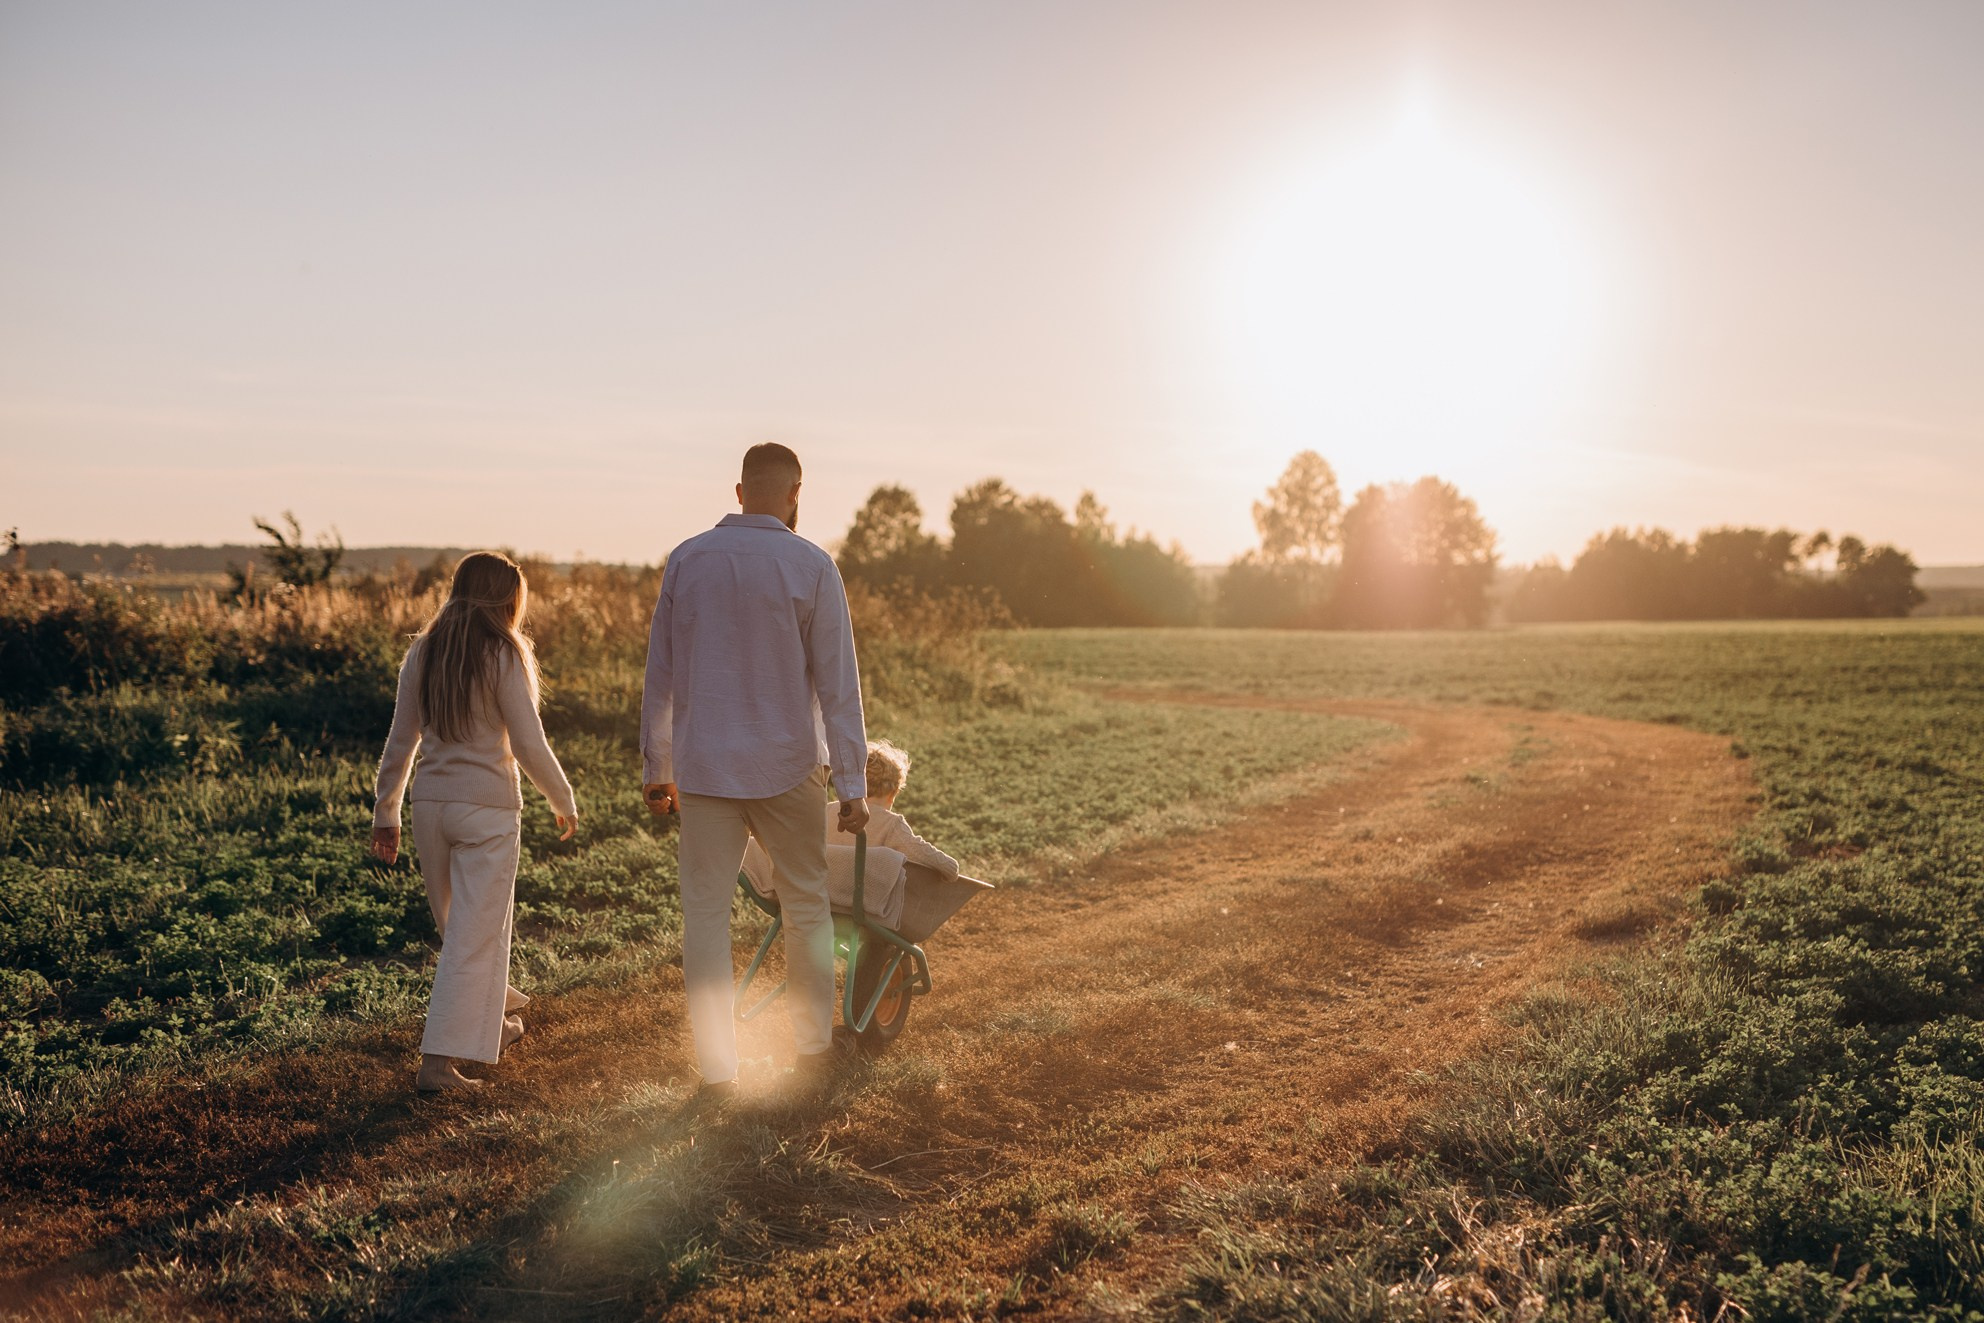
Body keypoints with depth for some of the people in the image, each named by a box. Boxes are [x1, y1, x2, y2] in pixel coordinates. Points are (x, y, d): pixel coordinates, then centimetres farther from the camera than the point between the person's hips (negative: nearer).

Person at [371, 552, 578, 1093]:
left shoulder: (423, 652, 6)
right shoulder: (503, 655, -9)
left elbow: (400, 742, 9)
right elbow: (529, 744, -10)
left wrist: (385, 814, 17)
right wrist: (564, 800, 4)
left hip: (429, 802, 6)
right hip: (487, 806, -6)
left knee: (460, 924, 22)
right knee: (476, 933, 0)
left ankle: (492, 1021, 42)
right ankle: (438, 1060, -4)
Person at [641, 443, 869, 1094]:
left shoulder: (685, 560, 1)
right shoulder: (811, 566, -7)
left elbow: (660, 674, 6)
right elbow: (838, 684, -8)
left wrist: (656, 767, 15)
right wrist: (853, 783, -4)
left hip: (703, 767, 2)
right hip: (788, 768, -1)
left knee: (705, 912, 7)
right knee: (806, 903, 15)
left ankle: (717, 1065, 10)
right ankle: (813, 1044, 24)